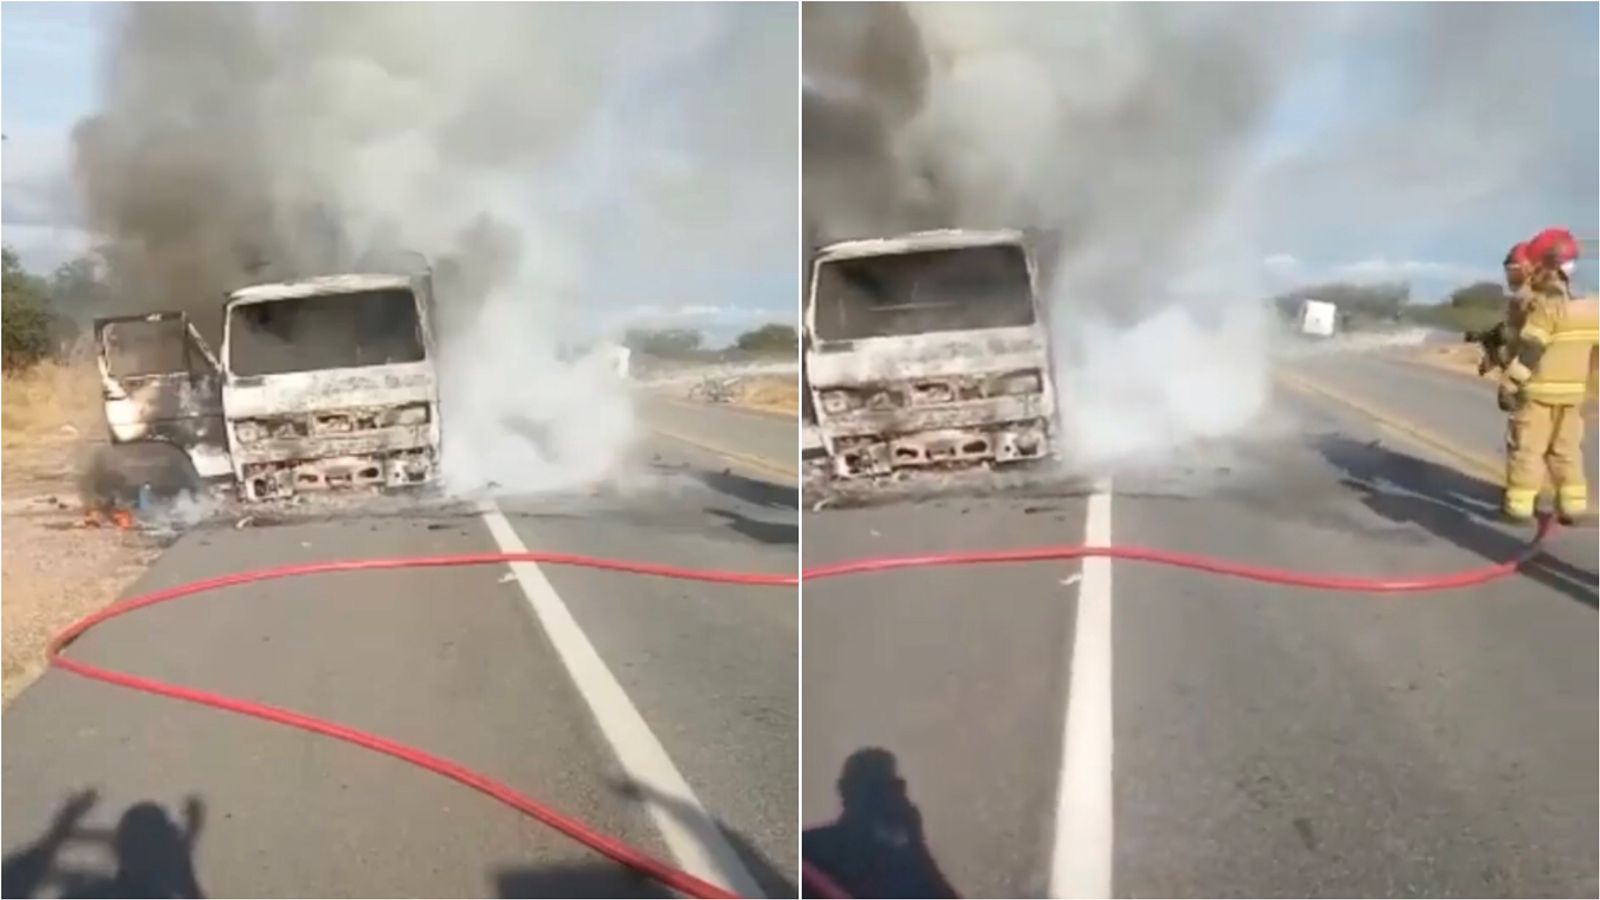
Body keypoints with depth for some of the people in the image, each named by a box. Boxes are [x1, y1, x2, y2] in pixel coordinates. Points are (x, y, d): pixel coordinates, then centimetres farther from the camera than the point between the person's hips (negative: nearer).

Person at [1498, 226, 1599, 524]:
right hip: (1572, 392, 8)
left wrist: (1508, 386, -19)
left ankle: (1519, 505, 1)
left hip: (1539, 391, -8)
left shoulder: (1547, 304, -17)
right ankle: (1572, 505, 17)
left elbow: (1528, 350, -21)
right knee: (1566, 449, 14)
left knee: (1526, 448, 0)